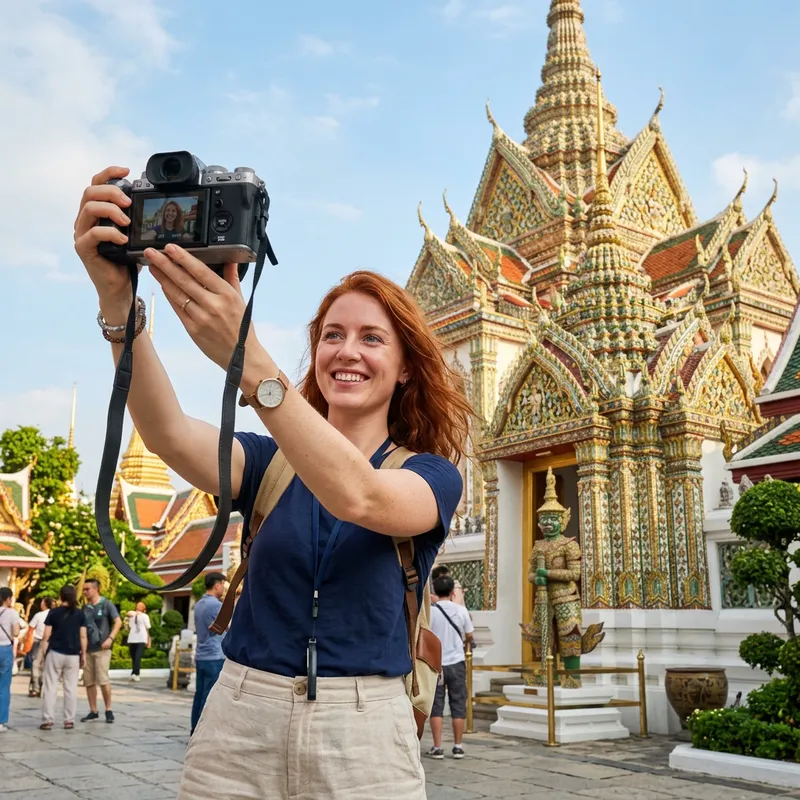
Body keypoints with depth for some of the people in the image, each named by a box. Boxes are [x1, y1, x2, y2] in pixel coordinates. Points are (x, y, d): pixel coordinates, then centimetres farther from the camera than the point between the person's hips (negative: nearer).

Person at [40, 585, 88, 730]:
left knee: (50, 687, 5)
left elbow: (46, 636, -4)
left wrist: (43, 653, 4)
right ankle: (69, 720, 7)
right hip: (73, 655, 1)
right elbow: (83, 637, 1)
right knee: (71, 688, 6)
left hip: (55, 653, -1)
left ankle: (47, 720, 3)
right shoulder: (80, 614, 2)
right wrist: (83, 655, 7)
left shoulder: (53, 613, -2)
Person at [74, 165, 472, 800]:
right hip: (240, 722, 2)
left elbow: (358, 497, -23)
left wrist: (247, 360, -33)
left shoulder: (433, 476, -1)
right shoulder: (271, 462, 5)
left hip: (364, 731, -1)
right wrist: (117, 304, -30)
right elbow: (170, 436, -14)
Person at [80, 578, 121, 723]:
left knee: (103, 680, -9)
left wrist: (110, 638, -19)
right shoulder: (85, 608, 12)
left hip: (101, 648, -5)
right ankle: (93, 711, 14)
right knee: (88, 682, 5)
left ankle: (108, 710, 2)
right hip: (87, 649, 5)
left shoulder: (106, 604, -2)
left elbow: (118, 622, -7)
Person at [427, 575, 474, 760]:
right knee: (458, 706, 9)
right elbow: (469, 637, 7)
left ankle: (437, 748, 6)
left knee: (436, 706, 5)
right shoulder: (461, 610, -3)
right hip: (456, 663, 1)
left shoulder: (429, 611, -9)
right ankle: (458, 746, 13)